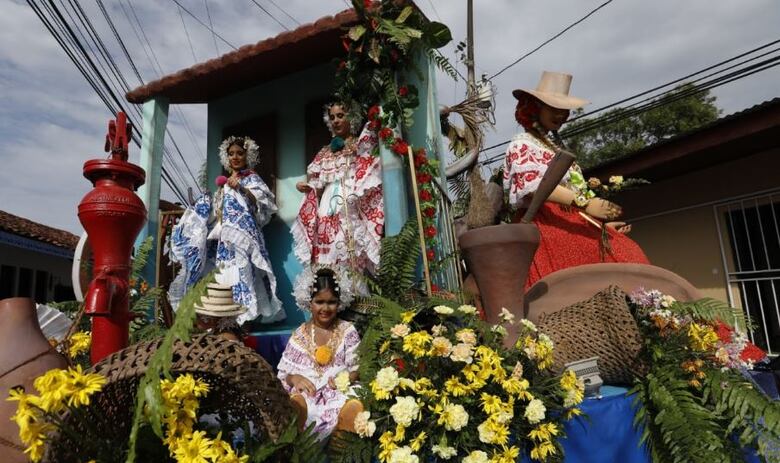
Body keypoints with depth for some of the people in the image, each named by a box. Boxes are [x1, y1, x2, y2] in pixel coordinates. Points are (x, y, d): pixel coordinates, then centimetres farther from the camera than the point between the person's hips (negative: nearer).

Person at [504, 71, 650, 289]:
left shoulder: (554, 147, 27)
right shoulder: (522, 144, 1)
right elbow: (535, 185, -17)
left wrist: (601, 223, 19)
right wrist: (584, 203, -26)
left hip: (569, 224, 8)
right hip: (543, 225, -8)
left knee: (624, 255, -12)